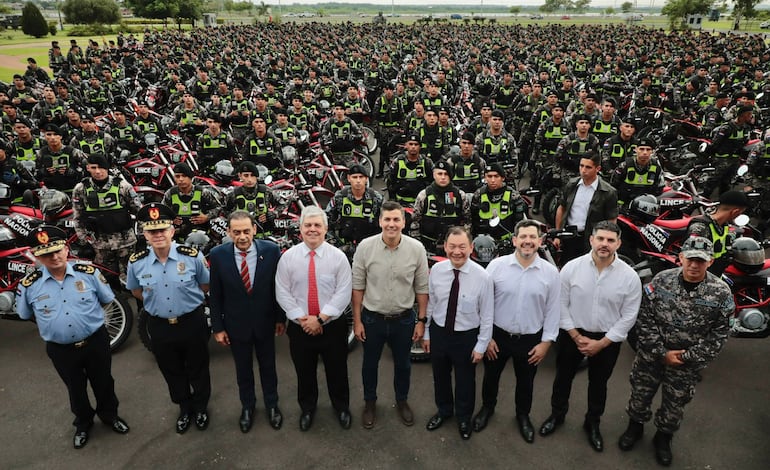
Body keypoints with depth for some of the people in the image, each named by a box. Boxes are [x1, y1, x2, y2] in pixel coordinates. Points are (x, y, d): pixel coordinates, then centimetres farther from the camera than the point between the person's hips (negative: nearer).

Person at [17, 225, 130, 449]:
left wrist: (87, 316, 4)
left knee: (103, 382, 19)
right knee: (75, 388, 21)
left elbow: (107, 299, 2)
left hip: (96, 341, 0)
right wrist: (53, 324, 5)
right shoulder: (29, 284, -11)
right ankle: (83, 423, 47)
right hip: (60, 349, 1)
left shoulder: (88, 272, -13)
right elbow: (25, 315, 7)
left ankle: (110, 415, 46)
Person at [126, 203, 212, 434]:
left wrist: (188, 299, -1)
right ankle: (184, 407, 47)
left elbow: (206, 285, 0)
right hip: (159, 326, 2)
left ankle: (201, 407, 44)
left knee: (198, 370, 18)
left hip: (193, 322, -2)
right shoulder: (136, 262, -11)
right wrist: (156, 302, 3)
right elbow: (136, 290, 10)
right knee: (172, 372, 21)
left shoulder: (192, 255, -17)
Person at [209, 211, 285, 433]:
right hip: (236, 324, 0)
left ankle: (272, 404, 43)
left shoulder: (271, 250, -16)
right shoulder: (218, 254, -15)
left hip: (265, 322, 0)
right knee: (243, 369, 19)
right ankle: (247, 406, 44)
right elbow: (215, 294, -5)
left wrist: (281, 318, -1)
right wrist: (217, 327, -3)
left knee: (268, 365, 19)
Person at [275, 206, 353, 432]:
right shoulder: (288, 257, -5)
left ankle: (341, 407, 42)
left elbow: (343, 293, -12)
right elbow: (282, 293, -5)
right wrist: (301, 319, -14)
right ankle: (307, 409, 44)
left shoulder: (338, 257, -9)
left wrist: (320, 319, -18)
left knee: (337, 371, 15)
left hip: (332, 325, -1)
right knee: (304, 372, 18)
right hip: (299, 327, 1)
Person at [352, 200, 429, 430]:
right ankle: (370, 402, 43)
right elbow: (357, 286, -6)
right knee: (370, 363, 18)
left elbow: (422, 288, -3)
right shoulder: (365, 247, -13)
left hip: (404, 319, 1)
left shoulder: (417, 249, -11)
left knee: (403, 364, 20)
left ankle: (402, 401, 45)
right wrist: (357, 320, -4)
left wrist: (422, 320, -2)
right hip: (372, 318, 0)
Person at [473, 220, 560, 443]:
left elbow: (553, 310, -1)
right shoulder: (496, 265, -13)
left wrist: (546, 342, -3)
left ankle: (523, 415, 47)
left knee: (525, 382, 20)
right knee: (491, 376, 20)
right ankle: (487, 407, 48)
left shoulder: (551, 272, -9)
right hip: (498, 336, 0)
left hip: (531, 340, 1)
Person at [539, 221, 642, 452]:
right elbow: (561, 305, -8)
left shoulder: (629, 276, -14)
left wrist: (601, 343, -12)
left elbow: (628, 316, -9)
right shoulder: (572, 267, -14)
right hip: (572, 334, 0)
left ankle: (592, 423, 44)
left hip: (607, 339, 0)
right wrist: (576, 337, -12)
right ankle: (557, 415, 43)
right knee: (563, 377, 18)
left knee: (598, 383, 20)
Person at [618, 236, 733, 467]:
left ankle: (663, 436, 43)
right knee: (640, 393, 17)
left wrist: (686, 357, -14)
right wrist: (662, 353, -14)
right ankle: (635, 426, 43)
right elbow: (644, 319, -10)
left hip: (688, 363, 0)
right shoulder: (661, 280, -12)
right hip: (651, 354, 0)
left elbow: (718, 335, -8)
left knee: (675, 404, 18)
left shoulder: (721, 293, -13)